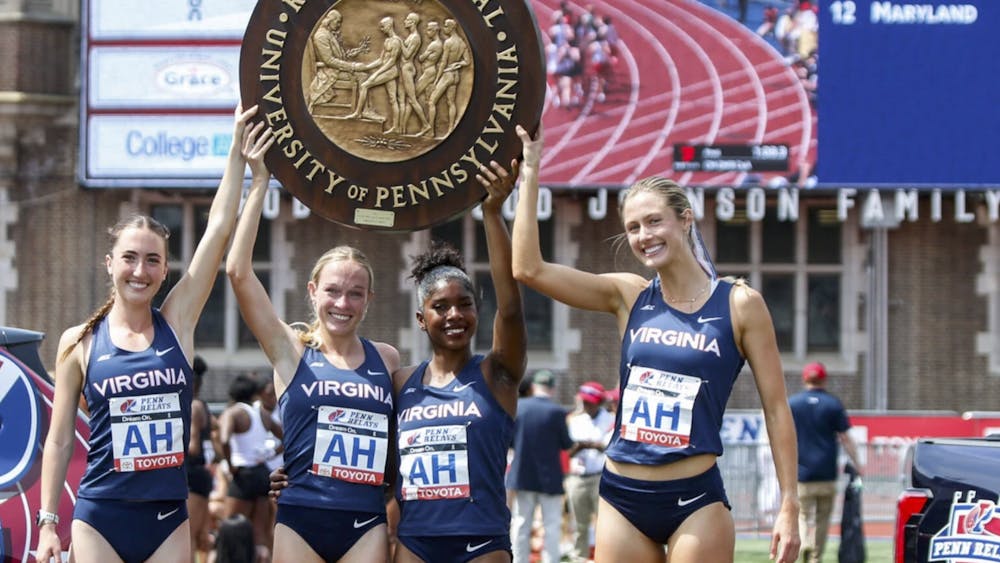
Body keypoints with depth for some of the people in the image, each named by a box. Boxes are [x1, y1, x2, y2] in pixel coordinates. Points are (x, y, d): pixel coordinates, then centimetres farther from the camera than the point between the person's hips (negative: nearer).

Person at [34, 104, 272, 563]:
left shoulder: (177, 323, 4)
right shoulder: (80, 342, 2)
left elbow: (218, 230, 0)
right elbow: (59, 440, 5)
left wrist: (238, 153, -2)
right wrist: (48, 523, 1)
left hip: (168, 520, 2)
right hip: (100, 519, -2)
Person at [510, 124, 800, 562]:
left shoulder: (739, 305, -2)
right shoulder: (628, 296, 6)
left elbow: (776, 409, -1)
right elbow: (528, 269, -3)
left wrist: (789, 506, -7)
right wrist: (530, 170, -2)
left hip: (695, 501, -4)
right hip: (623, 498, 4)